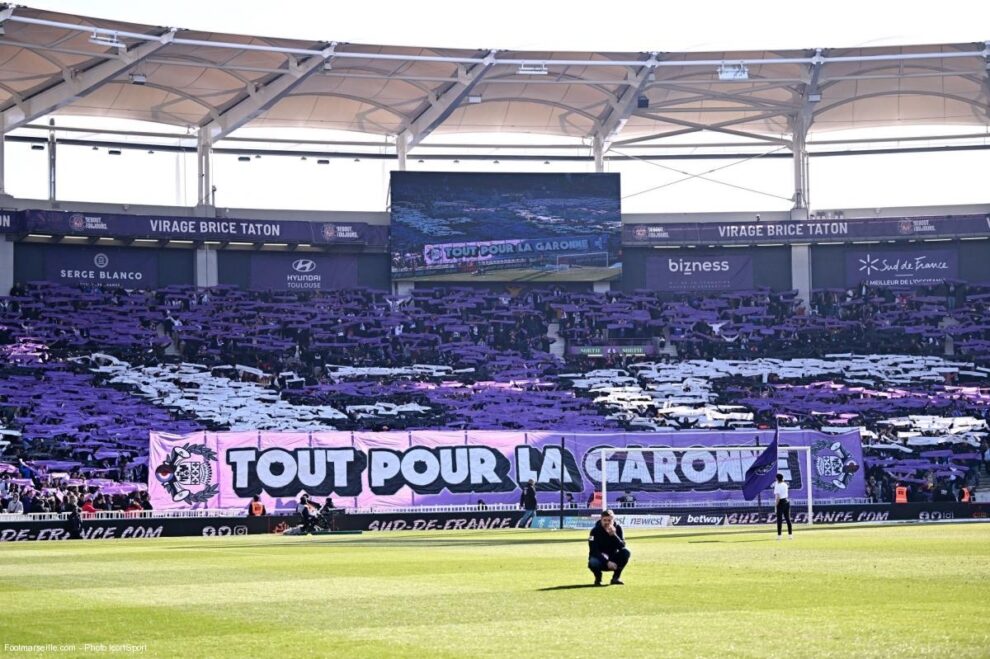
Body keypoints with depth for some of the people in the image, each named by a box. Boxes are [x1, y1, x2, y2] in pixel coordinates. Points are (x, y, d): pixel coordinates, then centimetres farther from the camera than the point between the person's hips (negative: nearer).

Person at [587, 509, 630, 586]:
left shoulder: (617, 527, -7)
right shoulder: (595, 530, -16)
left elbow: (622, 546, -17)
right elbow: (594, 551, -22)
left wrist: (613, 535, -33)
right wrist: (607, 562, -34)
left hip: (613, 558, 3)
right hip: (600, 558, -3)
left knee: (626, 552, -24)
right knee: (593, 563, -37)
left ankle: (616, 577, -6)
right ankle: (598, 578, 0)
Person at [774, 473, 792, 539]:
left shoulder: (777, 486, -12)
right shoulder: (785, 485, 10)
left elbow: (778, 497, -18)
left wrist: (776, 505, -15)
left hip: (780, 502, -7)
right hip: (787, 501, 7)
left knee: (779, 519, -3)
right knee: (788, 518, 10)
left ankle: (779, 535, -4)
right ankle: (790, 534, 10)